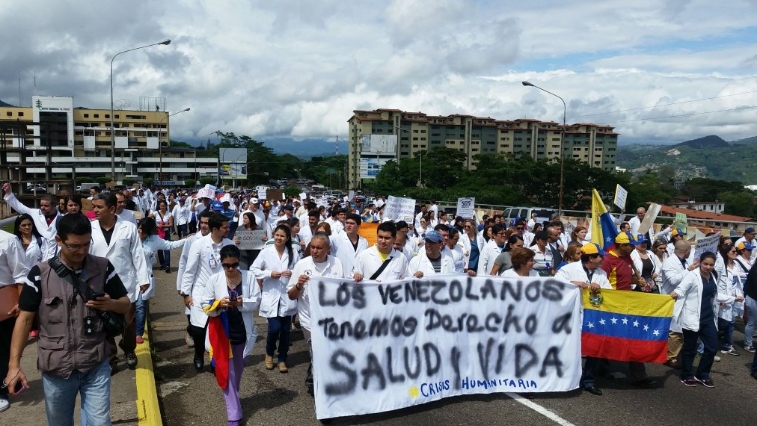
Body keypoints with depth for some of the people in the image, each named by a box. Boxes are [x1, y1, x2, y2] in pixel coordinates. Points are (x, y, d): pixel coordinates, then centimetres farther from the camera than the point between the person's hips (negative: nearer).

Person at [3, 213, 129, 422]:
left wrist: (110, 304, -17)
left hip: (96, 365, 0)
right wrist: (14, 364, -6)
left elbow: (126, 304, 5)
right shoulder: (40, 274, -6)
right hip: (56, 368, 1)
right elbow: (25, 319, -1)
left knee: (99, 422, 0)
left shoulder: (103, 268, -4)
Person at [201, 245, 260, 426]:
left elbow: (256, 301, -8)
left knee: (238, 371, 21)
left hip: (243, 332, 2)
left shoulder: (249, 277, -7)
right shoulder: (214, 279, -8)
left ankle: (233, 398, 49)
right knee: (227, 373, 1)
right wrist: (219, 304, -26)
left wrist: (243, 302, -28)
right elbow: (206, 306, -5)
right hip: (222, 333, -2)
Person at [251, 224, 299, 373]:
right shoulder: (266, 251, -3)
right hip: (271, 296, -2)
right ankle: (269, 353, 21)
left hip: (287, 297, 2)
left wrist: (293, 274, -16)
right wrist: (269, 274, -14)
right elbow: (253, 269, -3)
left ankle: (282, 359, 25)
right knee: (274, 328, -9)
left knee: (286, 330, 7)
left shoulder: (293, 252, 0)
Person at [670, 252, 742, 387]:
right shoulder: (692, 275, -10)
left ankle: (702, 375, 26)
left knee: (712, 347, 9)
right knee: (690, 348, 3)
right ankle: (686, 376, 18)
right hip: (693, 318, -7)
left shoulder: (712, 277, 12)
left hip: (708, 318, 7)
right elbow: (681, 289, -20)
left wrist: (733, 298, 30)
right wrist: (674, 293, -41)